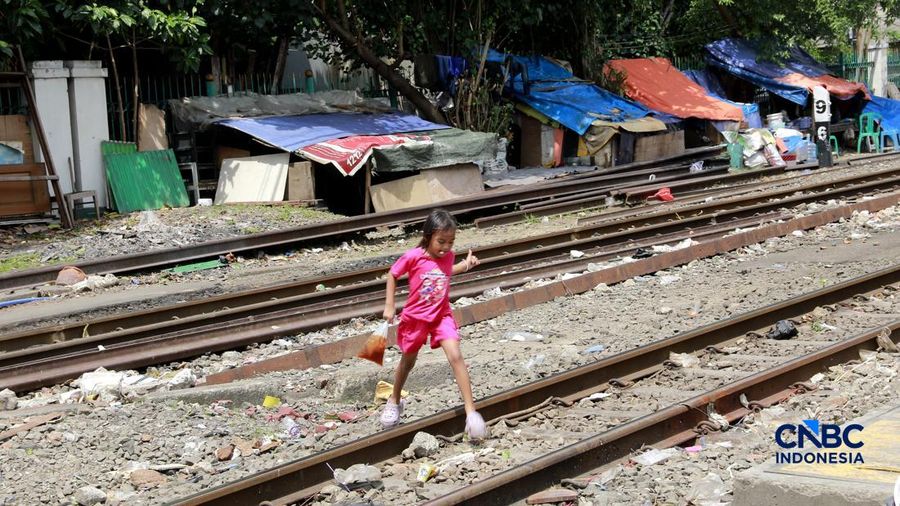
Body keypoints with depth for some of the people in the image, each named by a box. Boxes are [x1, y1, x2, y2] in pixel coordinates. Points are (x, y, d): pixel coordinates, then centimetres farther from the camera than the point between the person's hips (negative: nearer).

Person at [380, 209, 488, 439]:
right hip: (415, 317, -2)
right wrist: (389, 306, -6)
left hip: (442, 316, 2)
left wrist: (466, 265, 0)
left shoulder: (448, 255, -8)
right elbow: (392, 274, -4)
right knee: (408, 361, 18)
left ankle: (470, 411, -18)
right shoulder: (413, 257, -21)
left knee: (455, 356, -18)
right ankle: (394, 401, 44)